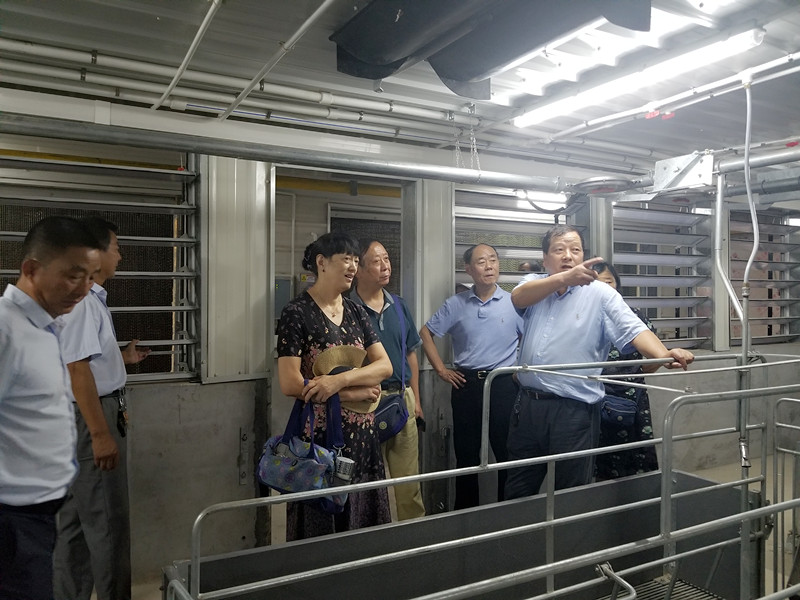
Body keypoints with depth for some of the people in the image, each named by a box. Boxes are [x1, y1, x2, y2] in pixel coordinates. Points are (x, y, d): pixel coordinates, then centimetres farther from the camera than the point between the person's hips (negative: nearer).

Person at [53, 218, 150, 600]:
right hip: (90, 415, -10)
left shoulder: (90, 296, 12)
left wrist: (123, 357, 22)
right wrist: (100, 434, -24)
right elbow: (77, 369, -24)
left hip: (97, 410, 10)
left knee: (77, 517, 18)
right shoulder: (81, 300, -19)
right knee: (107, 521, -1)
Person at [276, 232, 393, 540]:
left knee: (365, 524, 11)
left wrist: (340, 380, -17)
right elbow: (290, 384, -15)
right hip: (320, 434, -5)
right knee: (322, 525, 6)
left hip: (362, 434, 5)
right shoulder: (297, 313, -7)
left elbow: (385, 365, 0)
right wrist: (355, 393, -11)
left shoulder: (355, 312, 10)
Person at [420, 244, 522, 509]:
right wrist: (441, 369, 5)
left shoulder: (514, 303, -1)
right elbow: (426, 333, 9)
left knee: (507, 452, 5)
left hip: (503, 384, -1)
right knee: (466, 454, 11)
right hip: (466, 384, 2)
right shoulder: (455, 304, 3)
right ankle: (466, 513, 25)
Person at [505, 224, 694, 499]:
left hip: (574, 411, -3)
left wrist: (664, 354, -33)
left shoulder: (600, 294, -2)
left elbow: (633, 329, -12)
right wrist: (565, 277, -33)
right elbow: (518, 297, -18)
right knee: (517, 493, 17)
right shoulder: (534, 284, 5)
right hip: (528, 404, 3)